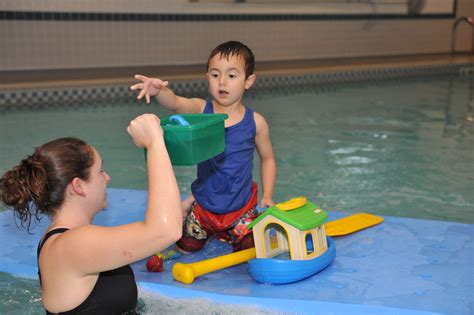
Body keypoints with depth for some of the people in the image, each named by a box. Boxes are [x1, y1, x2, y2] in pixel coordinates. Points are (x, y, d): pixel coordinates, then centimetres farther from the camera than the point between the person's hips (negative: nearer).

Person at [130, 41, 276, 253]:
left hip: (240, 207, -1)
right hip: (204, 205, 1)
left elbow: (267, 158, 2)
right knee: (186, 249, 13)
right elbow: (174, 103, -33)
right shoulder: (201, 110, -13)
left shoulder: (255, 122, -12)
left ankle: (228, 232, 34)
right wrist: (159, 90, -55)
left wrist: (267, 196, -4)